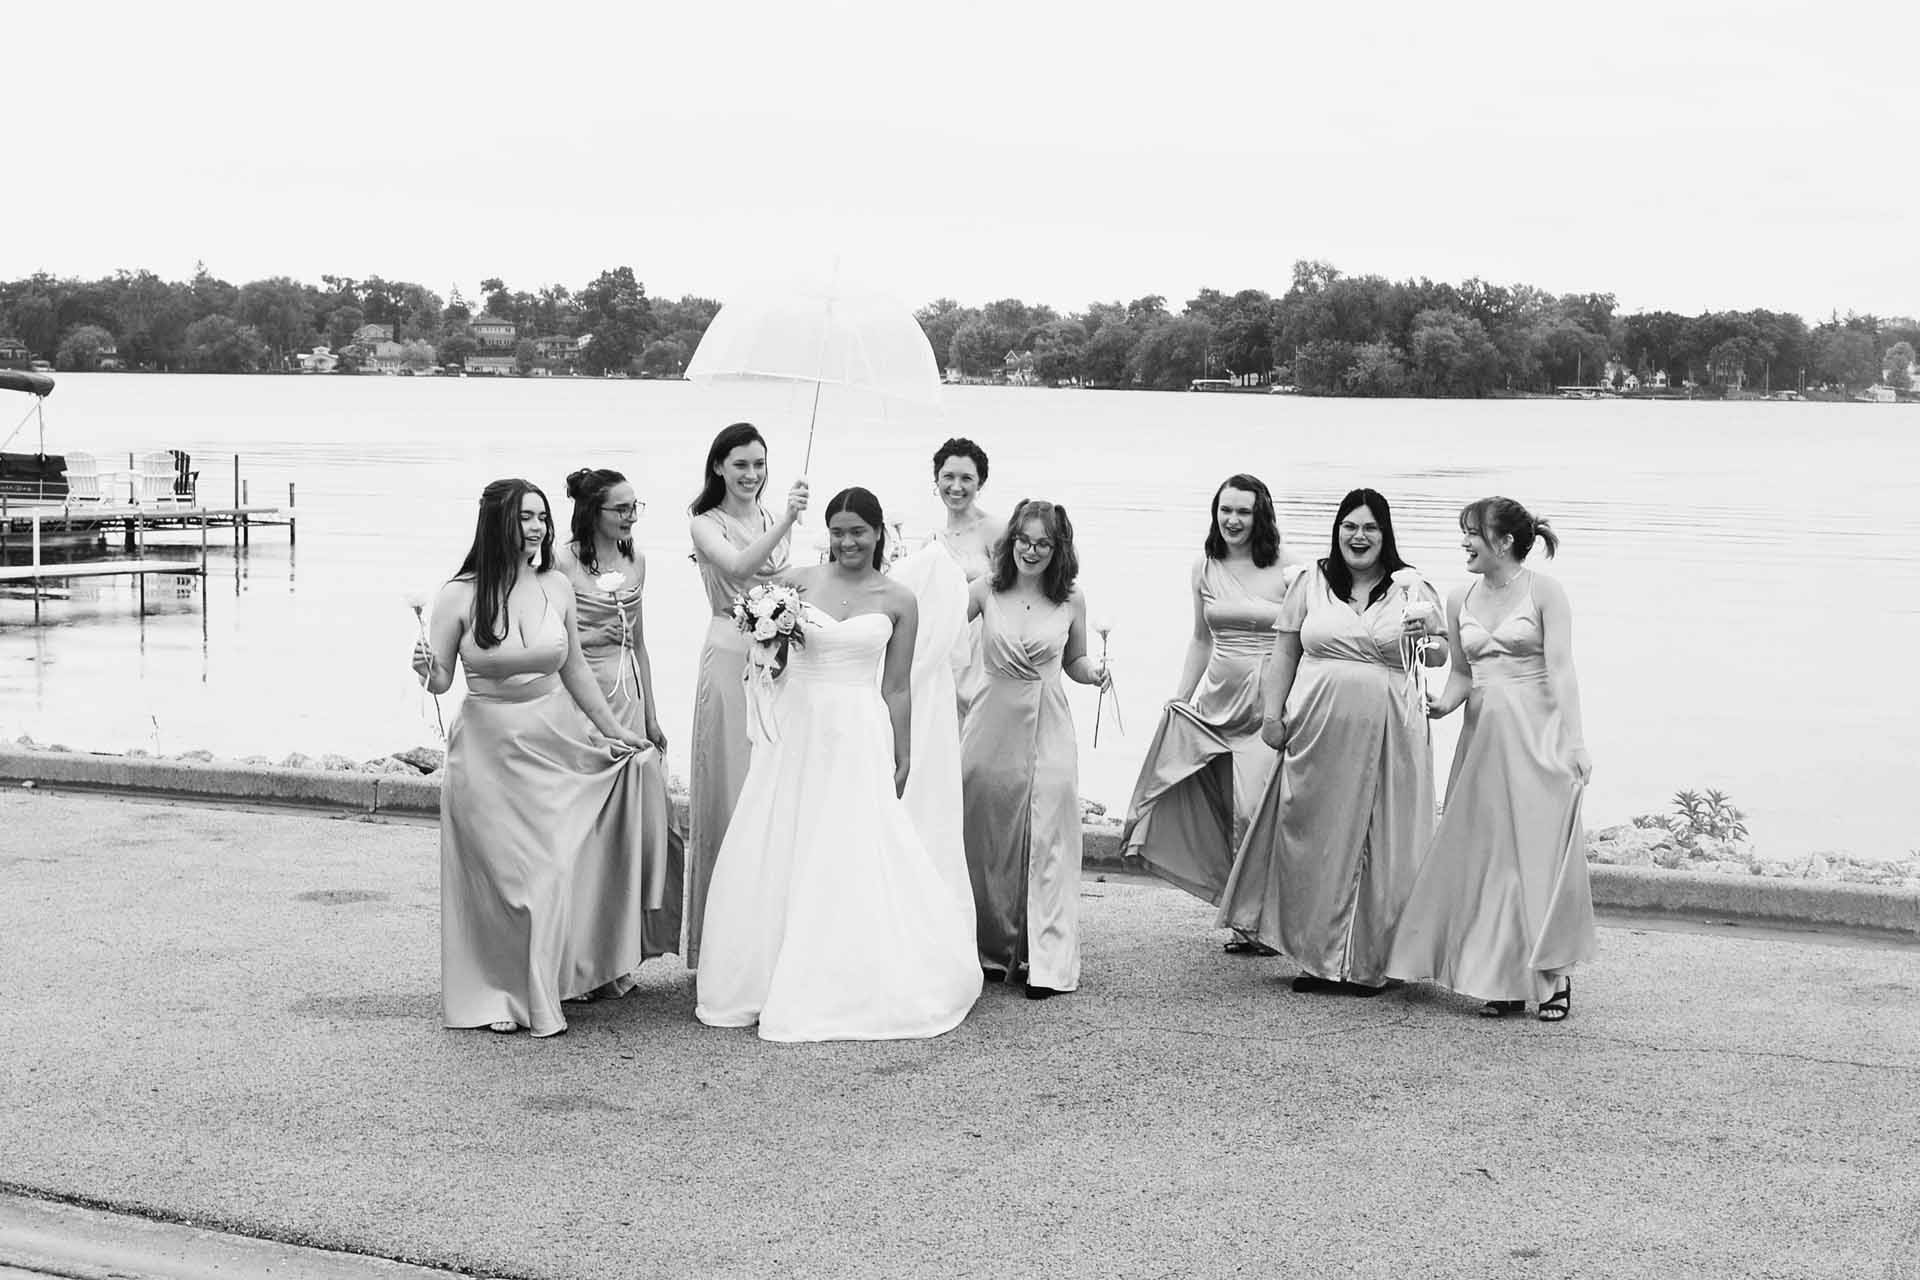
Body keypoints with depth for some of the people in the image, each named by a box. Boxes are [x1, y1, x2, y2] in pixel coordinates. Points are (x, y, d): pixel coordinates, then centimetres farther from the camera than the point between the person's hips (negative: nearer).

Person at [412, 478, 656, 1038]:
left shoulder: (556, 587, 1)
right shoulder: (459, 596, -9)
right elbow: (440, 680, -2)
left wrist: (612, 728, 18)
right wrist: (427, 669, -24)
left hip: (556, 741, 3)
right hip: (489, 748, -3)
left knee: (553, 870, 8)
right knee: (498, 874, 3)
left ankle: (543, 989, 25)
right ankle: (497, 996, 18)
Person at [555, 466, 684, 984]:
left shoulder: (635, 561, 10)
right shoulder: (561, 561, -10)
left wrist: (651, 715, 17)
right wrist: (590, 637, -13)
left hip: (627, 694, 6)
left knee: (639, 821, 6)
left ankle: (620, 954, 17)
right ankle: (583, 957, 9)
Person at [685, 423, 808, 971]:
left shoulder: (774, 520, 12)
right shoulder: (706, 523, -2)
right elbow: (738, 566, -23)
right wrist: (785, 521, -32)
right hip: (730, 660, -5)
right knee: (729, 789, -1)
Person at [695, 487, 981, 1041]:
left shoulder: (898, 601, 2)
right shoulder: (800, 582, 4)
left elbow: (896, 689, 6)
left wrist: (902, 758, 6)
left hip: (859, 736, -2)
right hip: (795, 728, 2)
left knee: (849, 859, -3)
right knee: (776, 853, 3)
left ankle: (849, 988, 8)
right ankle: (765, 980, 16)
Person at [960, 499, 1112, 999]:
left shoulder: (1071, 600, 2)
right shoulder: (986, 590, 0)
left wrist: (1094, 671, -6)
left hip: (1047, 732, -1)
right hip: (992, 727, 1)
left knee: (1047, 842, -4)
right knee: (985, 841, 7)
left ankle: (1047, 961, 0)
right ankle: (992, 951, 21)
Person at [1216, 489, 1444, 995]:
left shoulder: (1410, 588, 6)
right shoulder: (1311, 583, 9)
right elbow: (1285, 653, 12)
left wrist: (1428, 631, -13)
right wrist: (1272, 712, 2)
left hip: (1385, 735, -1)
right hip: (1317, 731, 1)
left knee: (1377, 845, 1)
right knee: (1314, 840, 3)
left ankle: (1367, 963, 11)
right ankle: (1319, 958, 14)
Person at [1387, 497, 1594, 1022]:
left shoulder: (1544, 593, -4)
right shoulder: (1459, 602, 11)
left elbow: (1560, 669, -10)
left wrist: (1573, 741, -17)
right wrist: (1441, 704, -5)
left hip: (1537, 730, -5)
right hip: (1483, 734, 5)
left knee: (1541, 852, -5)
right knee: (1485, 854, 3)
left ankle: (1553, 978, 5)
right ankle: (1503, 981, 10)